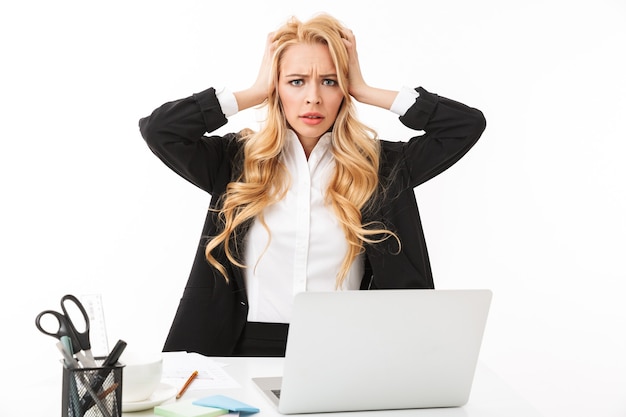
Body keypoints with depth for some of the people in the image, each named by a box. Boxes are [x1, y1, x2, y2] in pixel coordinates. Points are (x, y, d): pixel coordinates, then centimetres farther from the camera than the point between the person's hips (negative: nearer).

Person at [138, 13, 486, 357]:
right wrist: (255, 93, 1)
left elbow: (469, 124, 4)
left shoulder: (378, 165, 8)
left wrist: (364, 91, 4)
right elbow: (157, 128, -4)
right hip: (253, 347, 0)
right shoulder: (237, 160, 7)